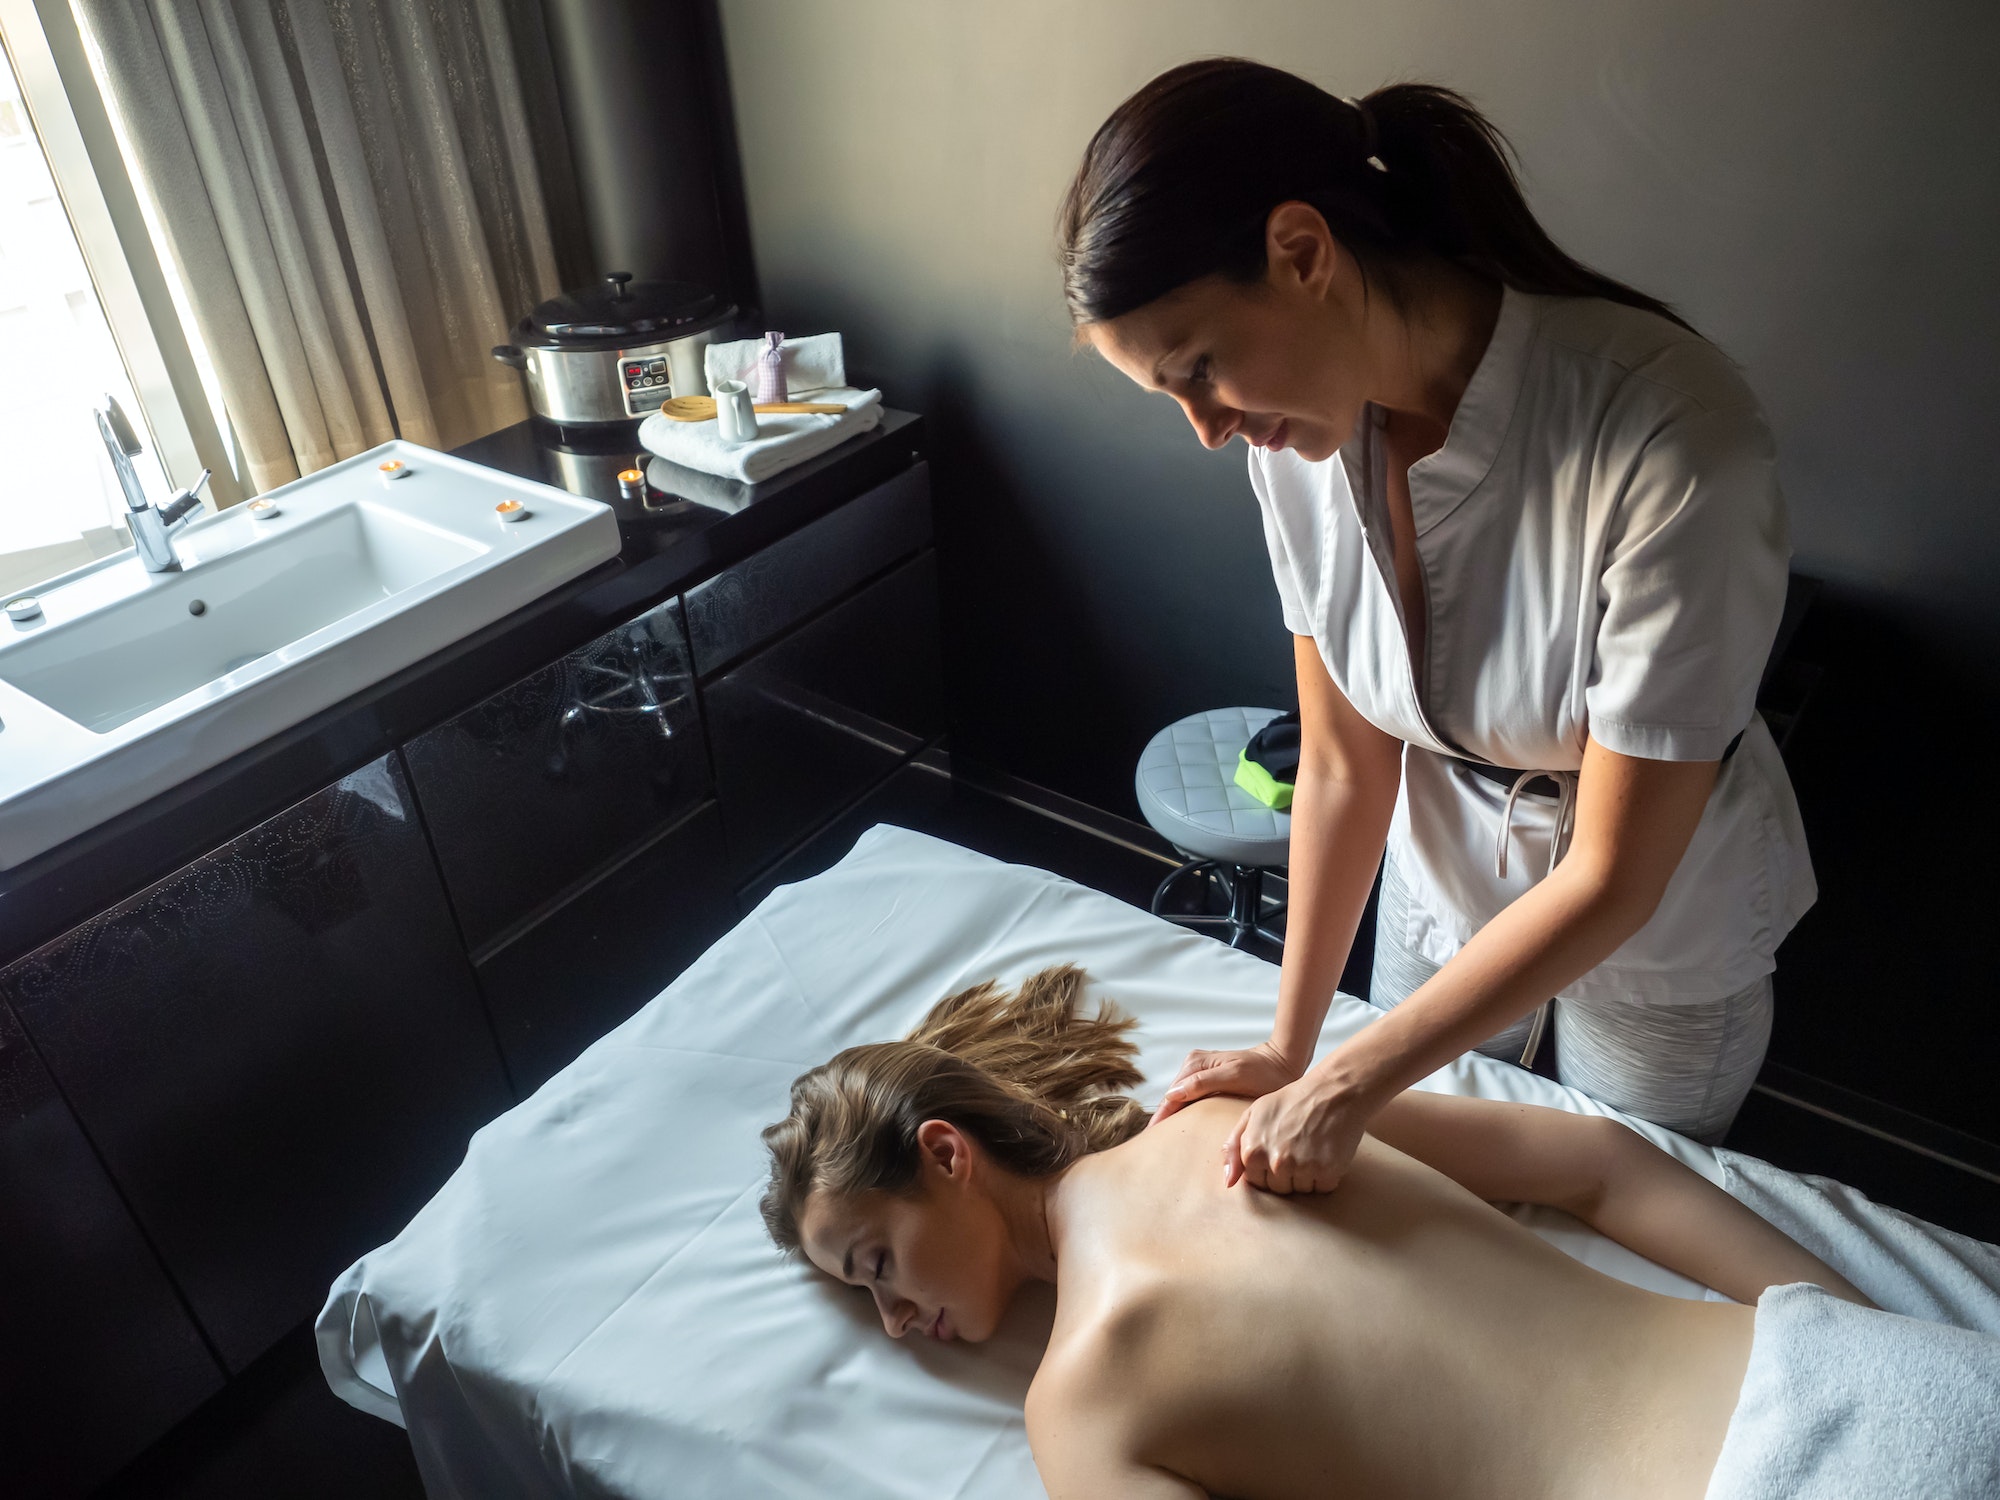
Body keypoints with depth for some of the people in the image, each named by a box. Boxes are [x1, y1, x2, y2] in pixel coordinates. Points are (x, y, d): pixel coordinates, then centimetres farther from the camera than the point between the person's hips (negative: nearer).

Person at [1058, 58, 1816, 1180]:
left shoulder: (1670, 437, -37)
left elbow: (1612, 880, -30)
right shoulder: (1298, 433, -19)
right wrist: (1289, 1049, -8)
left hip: (1663, 913, -3)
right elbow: (1342, 763, -11)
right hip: (1443, 871, 4)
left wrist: (1348, 1086, -23)